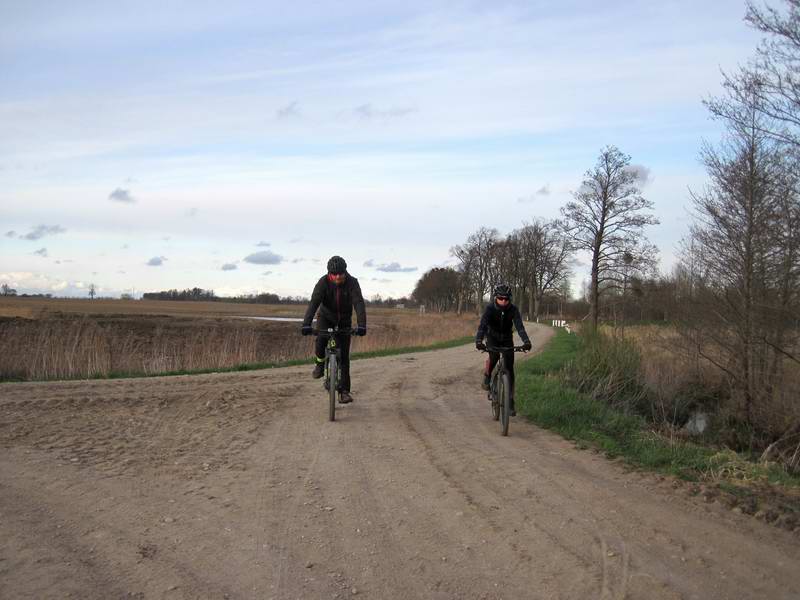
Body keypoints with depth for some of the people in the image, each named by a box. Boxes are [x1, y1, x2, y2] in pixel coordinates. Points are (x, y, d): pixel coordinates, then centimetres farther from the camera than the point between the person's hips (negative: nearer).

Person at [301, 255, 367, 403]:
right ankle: (320, 364, -2)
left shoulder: (352, 282, -24)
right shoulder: (323, 282, -24)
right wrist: (306, 324, -47)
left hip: (344, 319, 0)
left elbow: (359, 303, -34)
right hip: (326, 316, 0)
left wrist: (362, 325, -48)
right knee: (321, 339, -32)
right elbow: (313, 303, -34)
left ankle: (344, 391, 2)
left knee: (344, 355, -4)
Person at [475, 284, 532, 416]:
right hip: (493, 337, -1)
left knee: (509, 368, -7)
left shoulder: (513, 310, -20)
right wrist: (478, 341, -52)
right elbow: (482, 325, -34)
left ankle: (511, 401, 1)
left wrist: (526, 341, -48)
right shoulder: (490, 308, -24)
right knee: (494, 356, -32)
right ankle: (487, 375, -1)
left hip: (507, 338, 1)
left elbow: (519, 326, -30)